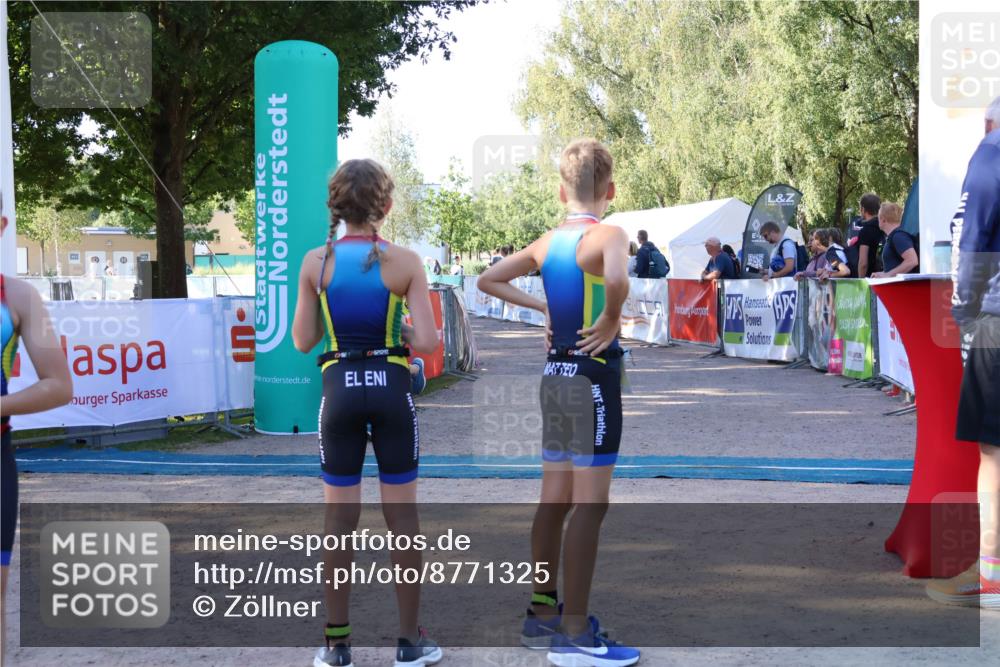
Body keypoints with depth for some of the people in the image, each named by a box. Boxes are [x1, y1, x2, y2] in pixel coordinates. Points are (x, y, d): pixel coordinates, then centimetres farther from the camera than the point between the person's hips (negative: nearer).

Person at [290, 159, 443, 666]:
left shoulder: (316, 262, -3)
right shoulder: (404, 262, -7)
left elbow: (302, 341, 2)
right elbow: (426, 342, -10)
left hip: (340, 391, 1)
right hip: (390, 390, -1)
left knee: (340, 519, 9)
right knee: (403, 516, 9)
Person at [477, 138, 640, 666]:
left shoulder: (547, 242, 8)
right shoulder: (609, 235, -13)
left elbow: (488, 280, 17)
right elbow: (616, 280, -35)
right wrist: (611, 321, -17)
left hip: (556, 374, 8)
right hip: (594, 374, -7)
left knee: (555, 499, 15)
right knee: (590, 504, -4)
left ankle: (543, 614, 25)